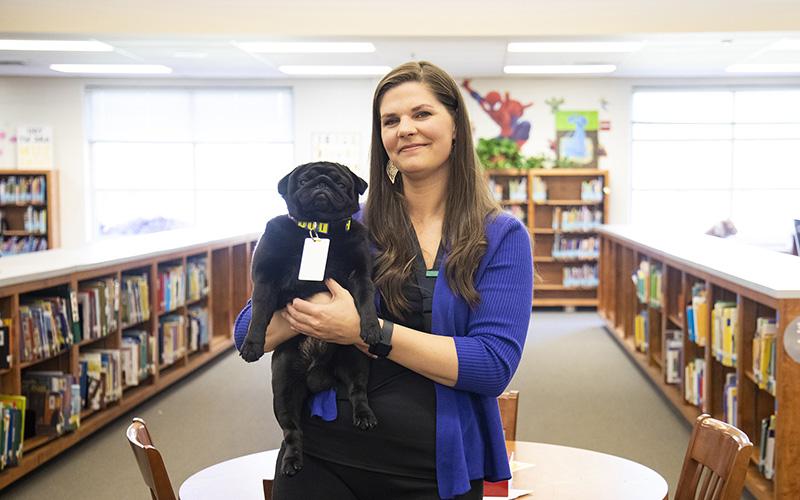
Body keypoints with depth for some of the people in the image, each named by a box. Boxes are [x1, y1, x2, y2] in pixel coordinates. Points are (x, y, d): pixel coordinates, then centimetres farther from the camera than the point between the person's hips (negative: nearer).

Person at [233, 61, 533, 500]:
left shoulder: (502, 238, -3)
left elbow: (494, 365, -15)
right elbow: (248, 332, -1)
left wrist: (368, 331, -21)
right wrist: (308, 308, -22)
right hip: (323, 462, 1)